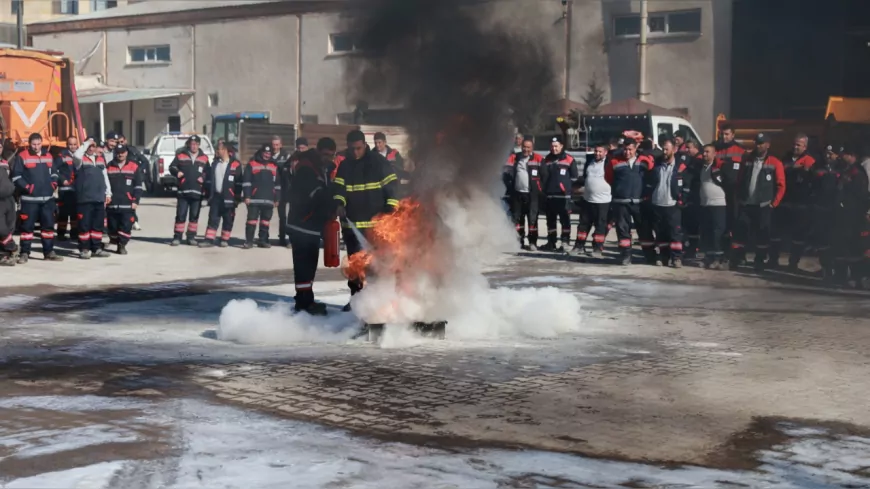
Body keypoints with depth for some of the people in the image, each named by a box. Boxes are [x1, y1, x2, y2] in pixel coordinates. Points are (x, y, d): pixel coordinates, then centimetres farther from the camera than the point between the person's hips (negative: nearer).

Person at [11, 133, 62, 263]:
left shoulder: (48, 156, 13)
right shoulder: (22, 157, -5)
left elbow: (54, 172, 24)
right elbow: (16, 176, -8)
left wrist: (53, 184, 7)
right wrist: (27, 187, -16)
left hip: (47, 198, 5)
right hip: (30, 198, -5)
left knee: (48, 225, 8)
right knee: (28, 226, -2)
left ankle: (49, 252, 16)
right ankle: (25, 253, 5)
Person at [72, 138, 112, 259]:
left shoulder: (100, 159, 16)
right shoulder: (81, 159, -1)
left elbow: (105, 177, 20)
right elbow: (76, 155, -27)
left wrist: (108, 193, 16)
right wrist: (86, 143, -17)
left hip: (99, 198, 5)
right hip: (84, 198, -5)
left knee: (98, 225, 8)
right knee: (84, 225, -3)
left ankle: (96, 248, 16)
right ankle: (84, 249, 2)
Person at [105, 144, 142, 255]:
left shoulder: (134, 166, 2)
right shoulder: (109, 167, 8)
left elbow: (138, 186, 2)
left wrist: (135, 201, -3)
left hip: (127, 204, -2)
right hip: (112, 203, 2)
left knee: (126, 226, -6)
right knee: (112, 226, 7)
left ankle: (122, 245, 3)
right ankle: (114, 240, 25)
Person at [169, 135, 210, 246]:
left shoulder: (204, 158, 9)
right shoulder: (180, 155, 4)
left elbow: (208, 172, 15)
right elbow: (172, 167, 5)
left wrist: (203, 177, -5)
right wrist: (177, 172, -15)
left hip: (197, 191, 2)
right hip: (183, 191, -2)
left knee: (194, 216, 7)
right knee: (181, 215, -2)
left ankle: (191, 237, 15)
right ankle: (177, 237, 2)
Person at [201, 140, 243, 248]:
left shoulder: (235, 164, -5)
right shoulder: (215, 163, 12)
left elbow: (238, 182, -6)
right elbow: (209, 179, 16)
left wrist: (237, 198, -8)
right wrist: (209, 194, 10)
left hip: (228, 197, -4)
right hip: (216, 196, 4)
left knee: (228, 220, 4)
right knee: (213, 219, 0)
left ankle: (225, 240, 14)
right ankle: (209, 240, -1)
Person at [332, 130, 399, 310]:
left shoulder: (379, 162, -3)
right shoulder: (344, 166, 8)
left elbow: (392, 185, -3)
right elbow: (338, 187, -1)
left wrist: (391, 208, -13)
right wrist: (339, 203, -21)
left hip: (375, 222, -4)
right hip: (351, 223, 4)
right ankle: (356, 298, 21)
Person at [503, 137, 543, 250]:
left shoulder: (538, 159, -3)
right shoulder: (514, 158, 8)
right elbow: (506, 174, 10)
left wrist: (541, 189, -5)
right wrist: (509, 188, 4)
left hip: (532, 194, -4)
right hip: (517, 193, 4)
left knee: (532, 218, -4)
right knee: (517, 218, 9)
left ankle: (533, 242, -2)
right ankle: (518, 241, 18)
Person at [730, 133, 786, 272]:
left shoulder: (775, 163, -4)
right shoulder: (747, 159, 6)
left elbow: (781, 186, -2)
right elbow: (739, 180, 14)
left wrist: (773, 203, -5)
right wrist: (740, 197, 10)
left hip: (763, 206, -2)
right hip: (746, 204, 2)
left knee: (762, 234, 3)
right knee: (740, 232, 1)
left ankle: (759, 262, 13)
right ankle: (735, 260, 8)